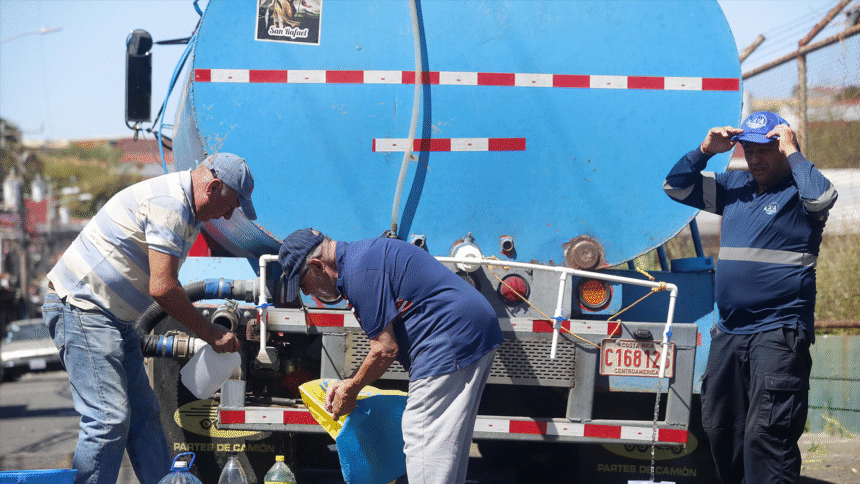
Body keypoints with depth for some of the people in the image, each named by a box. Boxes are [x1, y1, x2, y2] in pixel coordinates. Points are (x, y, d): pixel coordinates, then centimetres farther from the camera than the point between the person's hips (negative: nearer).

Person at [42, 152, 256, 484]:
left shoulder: (188, 211, 16)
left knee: (143, 414, 9)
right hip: (81, 307, -11)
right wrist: (211, 335, -13)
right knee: (109, 418, -15)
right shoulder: (169, 203, -19)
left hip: (114, 317, 11)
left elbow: (163, 286, 25)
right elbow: (162, 288, -22)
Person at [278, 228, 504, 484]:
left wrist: (350, 390, 0)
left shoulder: (359, 271, -15)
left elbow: (386, 349, -14)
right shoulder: (363, 254, 19)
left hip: (451, 341, -11)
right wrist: (349, 383, 20)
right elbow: (388, 340, 25)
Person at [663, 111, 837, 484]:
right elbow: (676, 187, 19)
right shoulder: (734, 186, 15)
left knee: (766, 435, -17)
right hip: (728, 333, 8)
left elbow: (822, 197, -26)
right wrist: (706, 150, 5)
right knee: (720, 430, 15)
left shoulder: (797, 191, -3)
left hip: (780, 332, -7)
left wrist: (792, 152, -14)